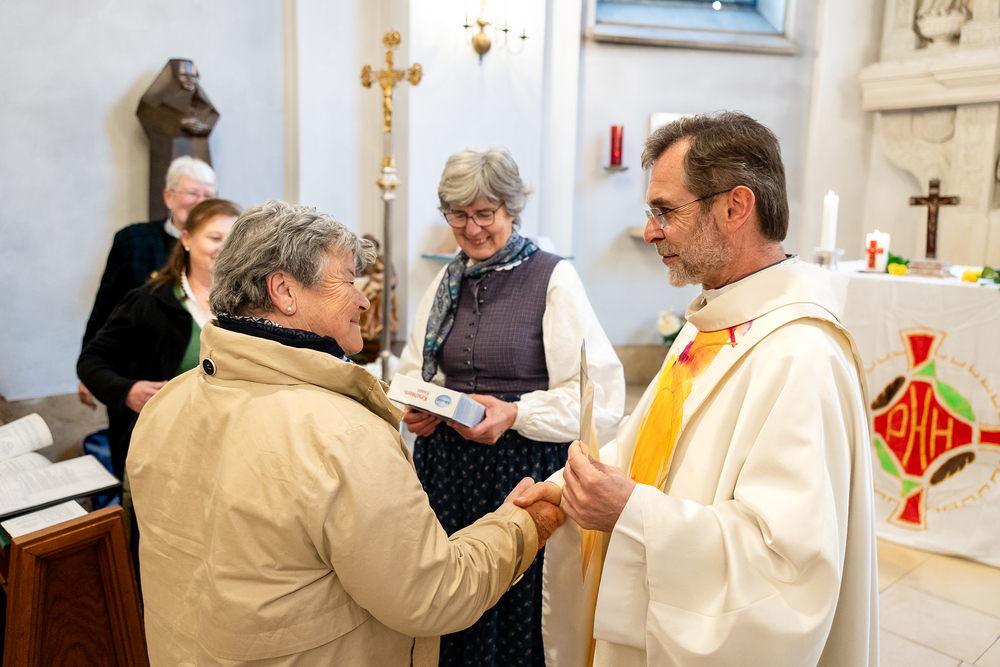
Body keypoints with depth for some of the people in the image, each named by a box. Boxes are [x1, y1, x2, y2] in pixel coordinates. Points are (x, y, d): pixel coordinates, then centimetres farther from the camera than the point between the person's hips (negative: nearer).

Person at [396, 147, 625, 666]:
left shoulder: (554, 279, -7)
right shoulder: (447, 281, 11)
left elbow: (600, 395, -11)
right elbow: (413, 370, 21)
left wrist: (516, 414, -21)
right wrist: (414, 408, 0)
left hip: (522, 466, -5)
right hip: (445, 465, 5)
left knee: (512, 613, 4)